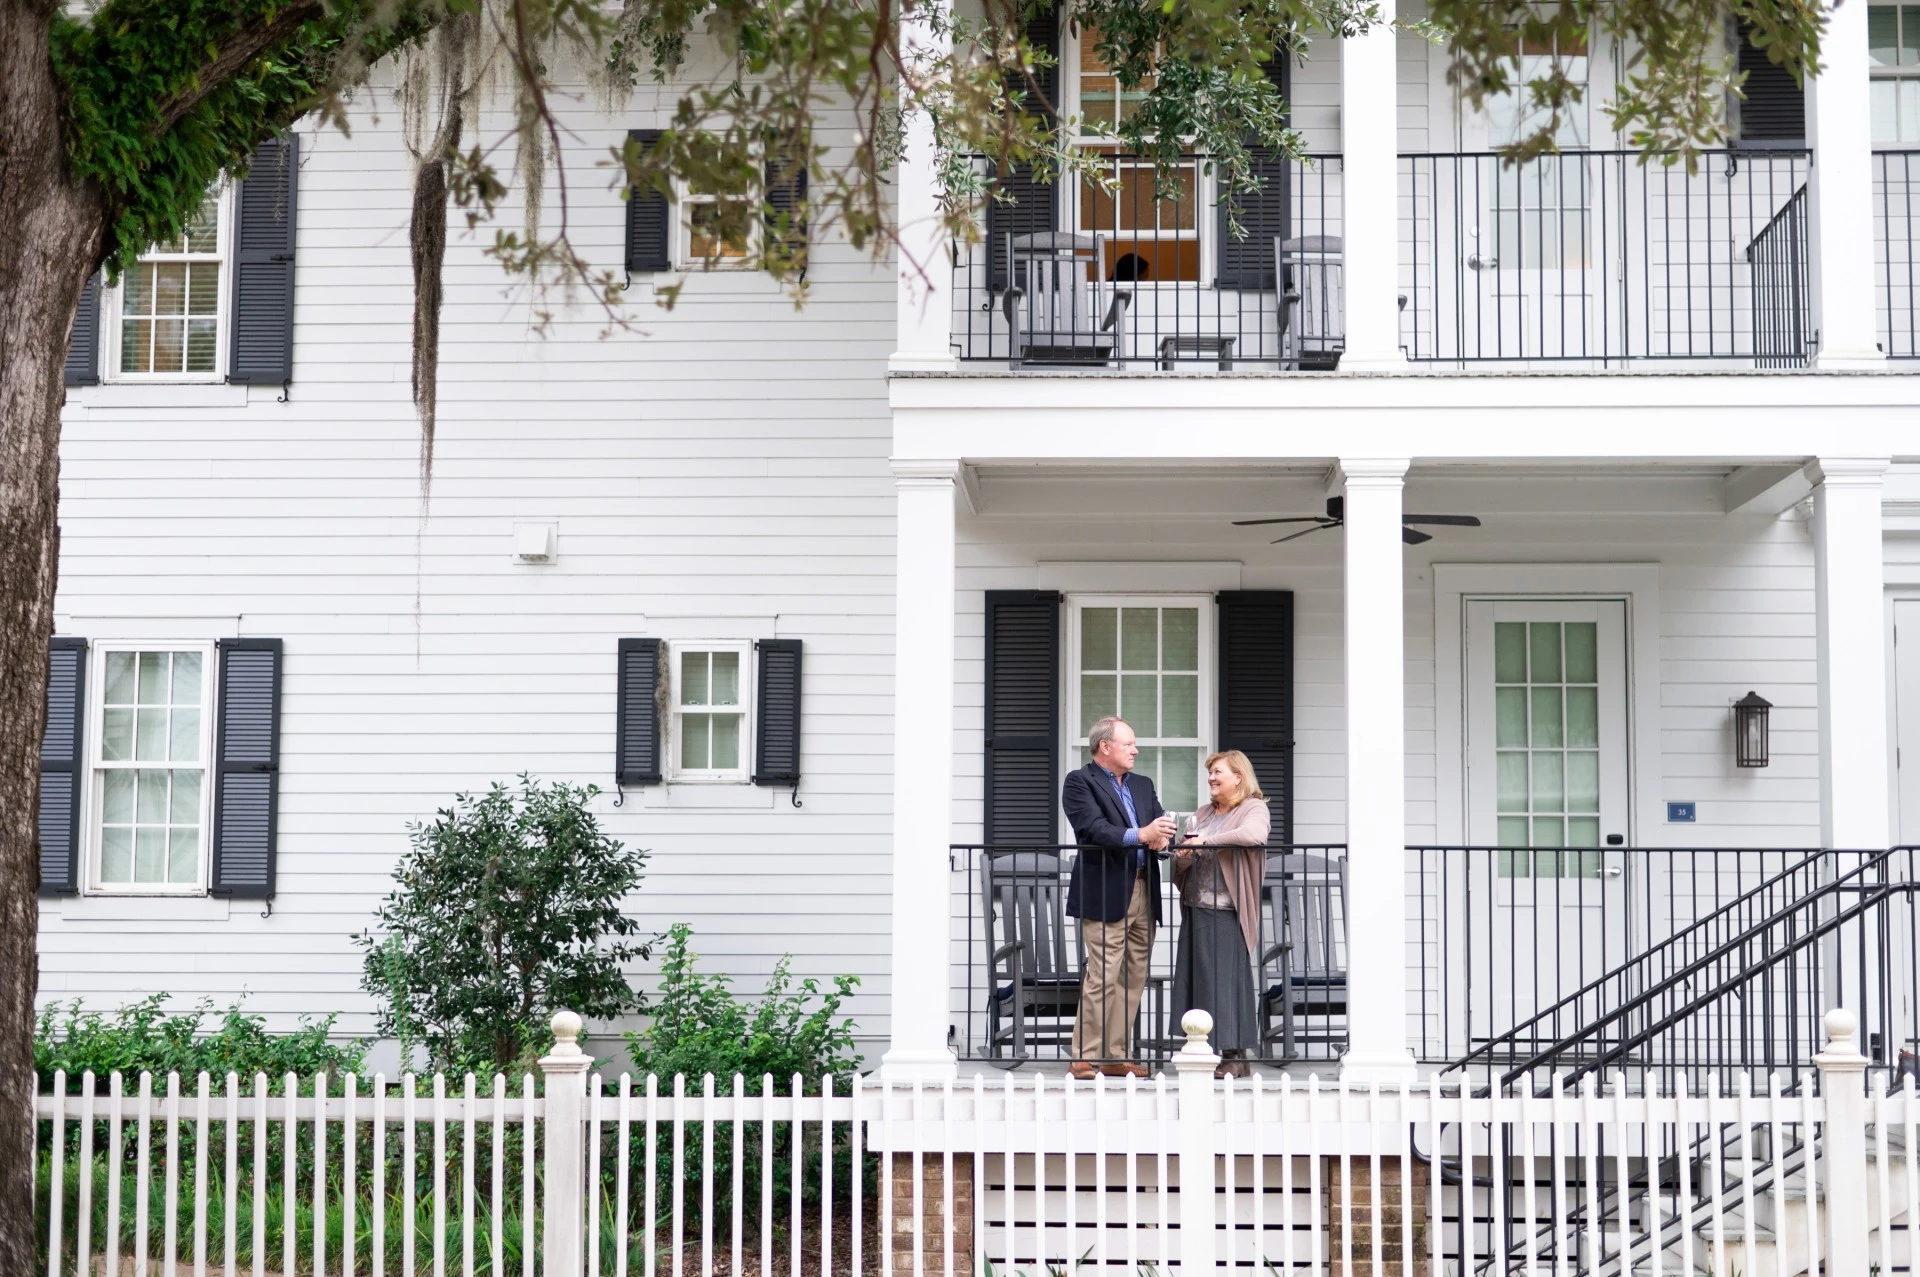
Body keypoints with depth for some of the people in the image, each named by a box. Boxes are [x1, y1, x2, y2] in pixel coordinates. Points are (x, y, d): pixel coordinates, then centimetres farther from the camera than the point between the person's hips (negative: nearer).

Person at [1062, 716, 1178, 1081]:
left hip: (1143, 891, 7)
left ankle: (1115, 1057, 14)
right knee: (1103, 978, -10)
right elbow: (1093, 829, -17)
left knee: (1132, 980, 8)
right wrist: (1140, 835, -27)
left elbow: (1163, 823, 13)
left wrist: (1162, 836, -12)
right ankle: (1084, 1059, -5)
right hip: (1106, 892, -7)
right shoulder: (1080, 782, -2)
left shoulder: (1142, 785, 21)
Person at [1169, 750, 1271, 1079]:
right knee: (1197, 977, 4)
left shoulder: (1254, 809, -1)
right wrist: (1182, 857, -4)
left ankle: (1235, 1055, 1)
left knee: (1228, 978, -5)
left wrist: (1207, 841, -17)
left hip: (1228, 912, -6)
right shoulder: (1201, 815, 19)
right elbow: (1181, 863, 21)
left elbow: (1255, 835, -24)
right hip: (1196, 908, 6)